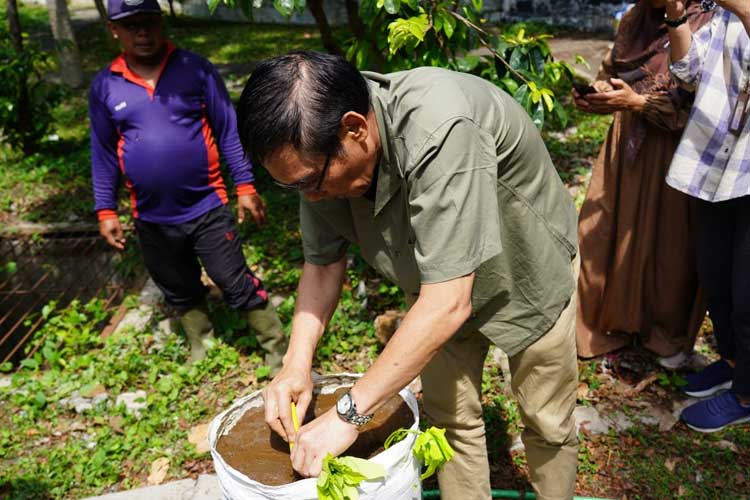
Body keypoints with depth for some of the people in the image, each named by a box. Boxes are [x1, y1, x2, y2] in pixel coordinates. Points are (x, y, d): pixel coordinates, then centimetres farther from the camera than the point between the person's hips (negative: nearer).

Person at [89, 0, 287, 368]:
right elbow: (103, 152, 8)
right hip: (152, 219, 3)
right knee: (180, 294, 19)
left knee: (238, 285, 2)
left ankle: (278, 350, 19)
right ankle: (201, 351, 41)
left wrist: (245, 186, -5)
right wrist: (105, 210, 6)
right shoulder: (104, 86, 1)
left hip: (207, 208, -3)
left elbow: (228, 130, -2)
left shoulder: (196, 69, -5)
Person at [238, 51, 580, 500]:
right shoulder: (320, 150, -20)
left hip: (530, 271, -4)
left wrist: (350, 413, -35)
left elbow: (448, 304, -41)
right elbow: (323, 262, -7)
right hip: (439, 280, 5)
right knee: (451, 417, 10)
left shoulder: (439, 131, -41)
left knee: (548, 422, 11)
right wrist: (297, 364, -20)